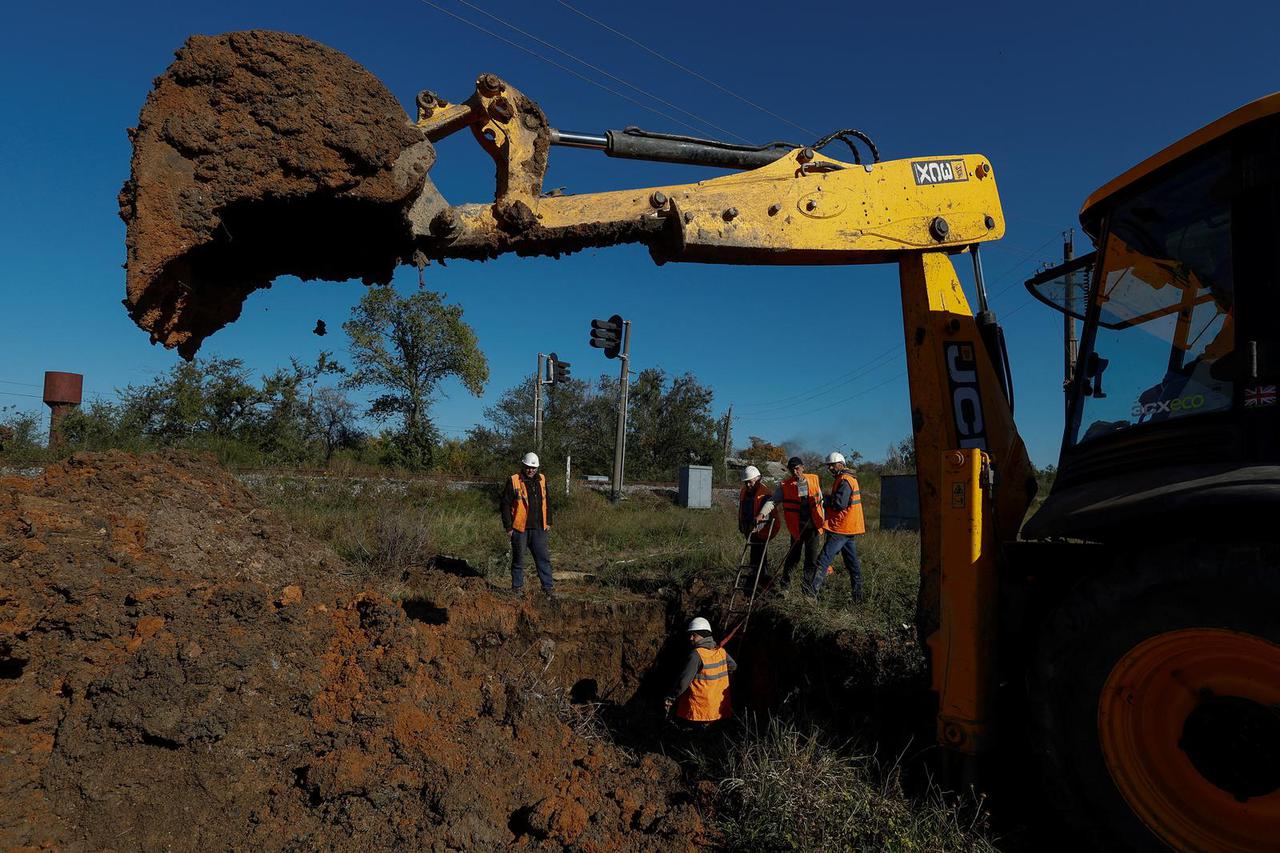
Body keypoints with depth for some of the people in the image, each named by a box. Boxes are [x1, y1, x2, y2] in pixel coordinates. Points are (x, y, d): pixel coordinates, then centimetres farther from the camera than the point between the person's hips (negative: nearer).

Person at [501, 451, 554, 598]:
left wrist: (548, 522, 13)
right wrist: (508, 527, -8)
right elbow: (505, 504, -6)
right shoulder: (513, 481, -7)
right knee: (518, 559, 8)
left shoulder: (542, 480, 8)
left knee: (543, 558, 3)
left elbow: (546, 502, 17)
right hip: (520, 528, -4)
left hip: (538, 528, 4)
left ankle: (548, 587, 9)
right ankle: (517, 587, 20)